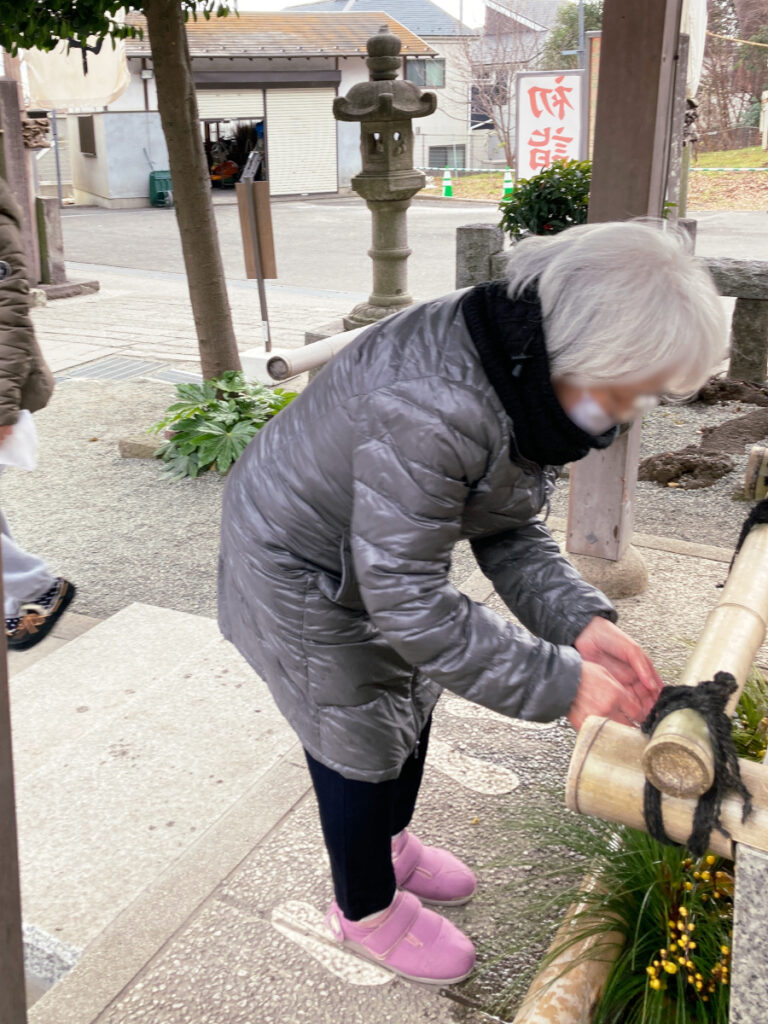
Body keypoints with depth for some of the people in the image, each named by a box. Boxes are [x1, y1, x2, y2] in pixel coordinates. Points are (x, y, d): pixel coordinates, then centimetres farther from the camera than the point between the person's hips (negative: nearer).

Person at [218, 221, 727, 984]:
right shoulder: (436, 406, -40)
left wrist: (583, 621, -19)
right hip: (301, 570, -8)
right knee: (362, 743, 7)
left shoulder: (532, 373, -10)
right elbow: (406, 601, -35)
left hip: (379, 548, 9)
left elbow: (507, 529, -4)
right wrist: (558, 684, -30)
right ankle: (364, 910, 37)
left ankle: (387, 846, 52)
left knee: (411, 698, 23)